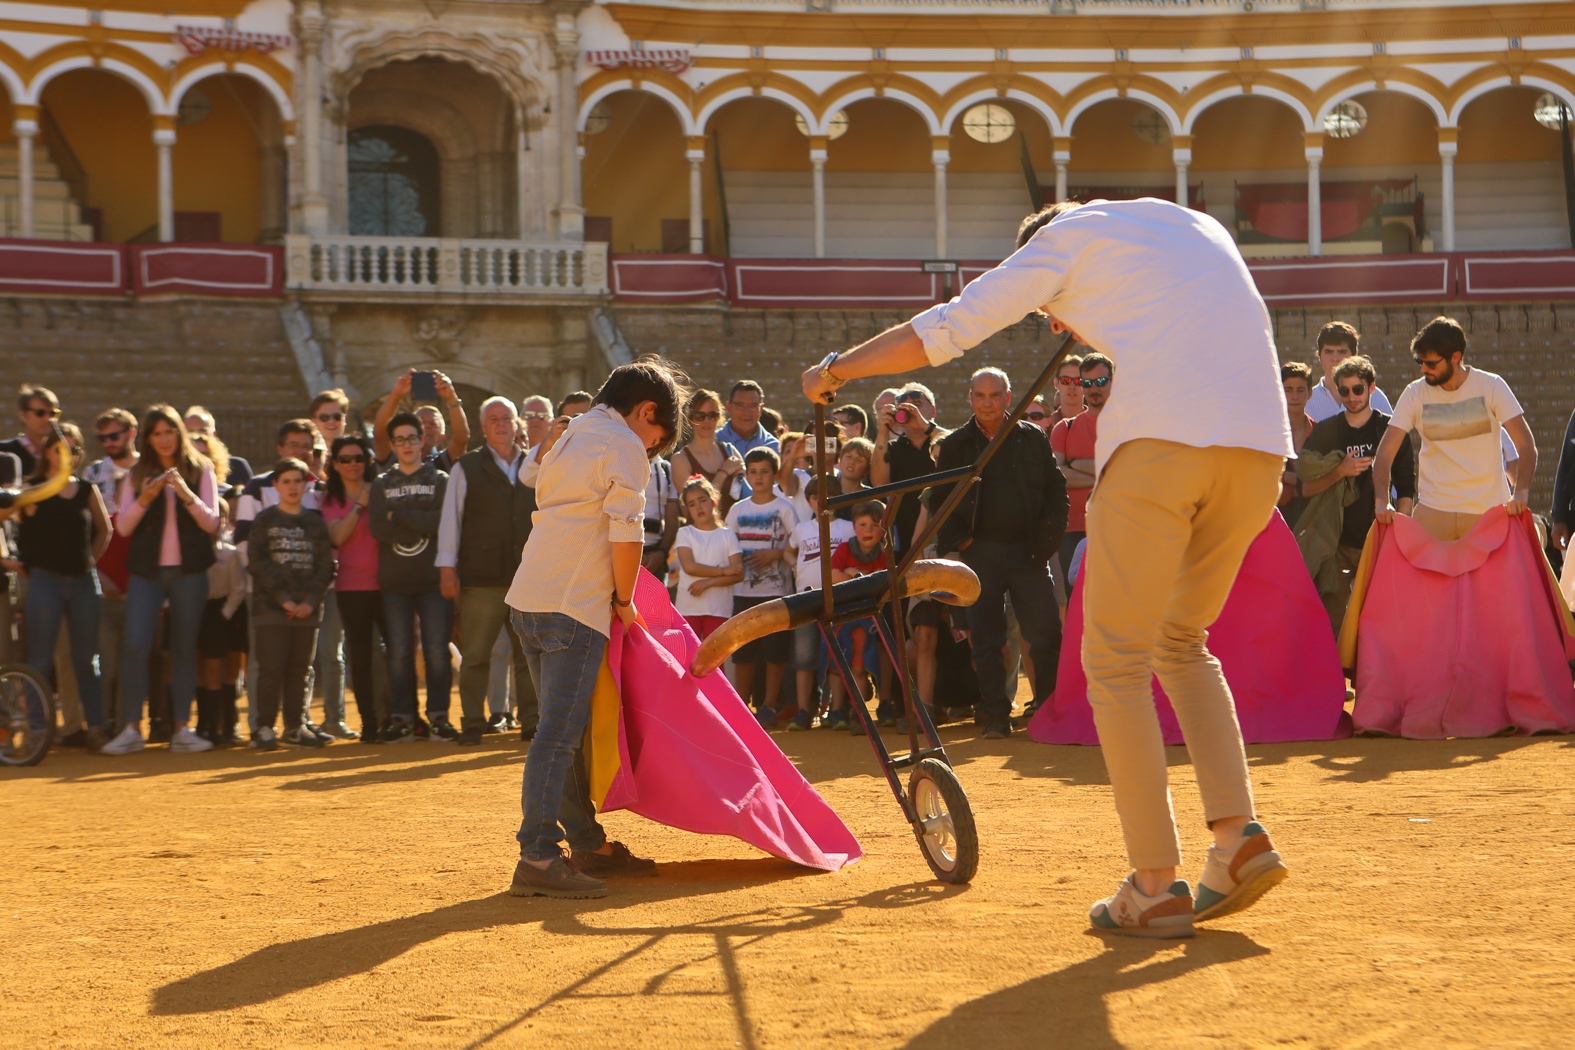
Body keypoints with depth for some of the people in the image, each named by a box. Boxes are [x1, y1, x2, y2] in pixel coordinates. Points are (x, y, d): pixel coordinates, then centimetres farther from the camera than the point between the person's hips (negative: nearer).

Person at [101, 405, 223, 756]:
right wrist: (144, 499, -15)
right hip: (147, 570, 0)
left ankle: (181, 729, 7)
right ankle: (131, 729, -4)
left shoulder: (200, 470, 6)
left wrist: (186, 494, -17)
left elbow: (211, 523, -2)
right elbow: (123, 527, 2)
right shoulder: (137, 475, 8)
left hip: (189, 570, 0)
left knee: (184, 648, 3)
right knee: (136, 647, -9)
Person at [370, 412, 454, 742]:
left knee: (437, 650, -5)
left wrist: (399, 515, -7)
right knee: (399, 653, 0)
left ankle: (438, 716, 0)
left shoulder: (440, 480, 9)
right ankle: (402, 718, 4)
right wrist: (421, 523, -11)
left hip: (433, 579, -2)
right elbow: (378, 529, -3)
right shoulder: (381, 485, 14)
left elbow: (442, 521, -9)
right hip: (394, 580, 2)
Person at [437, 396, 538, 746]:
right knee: (475, 656, 1)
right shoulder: (466, 468, 6)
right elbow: (450, 519, 5)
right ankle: (472, 724, 8)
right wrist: (447, 568, -2)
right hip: (480, 579, -2)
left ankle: (532, 721, 11)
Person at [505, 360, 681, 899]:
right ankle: (537, 859, -16)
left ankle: (588, 844, 22)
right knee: (559, 734, -11)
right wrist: (625, 600, -1)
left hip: (528, 600, 9)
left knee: (562, 728, 14)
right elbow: (626, 531, -12)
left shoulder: (571, 437, 21)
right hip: (574, 605, -9)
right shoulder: (624, 446, -5)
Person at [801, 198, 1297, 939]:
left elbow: (948, 329, 15)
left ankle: (1155, 886, 1)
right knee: (1182, 642, 21)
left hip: (1161, 436, -6)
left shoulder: (1067, 236, 16)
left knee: (1117, 659, 4)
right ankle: (1240, 837, 5)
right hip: (1261, 441, 6)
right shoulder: (1197, 227, 32)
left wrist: (838, 369, 27)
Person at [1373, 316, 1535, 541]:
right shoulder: (1415, 394, -1)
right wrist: (1381, 501, -21)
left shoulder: (1491, 386, -4)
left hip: (1487, 508, -1)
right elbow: (1385, 453, -4)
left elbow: (1526, 445, -8)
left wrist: (1520, 493, -25)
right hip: (1433, 509, 1)